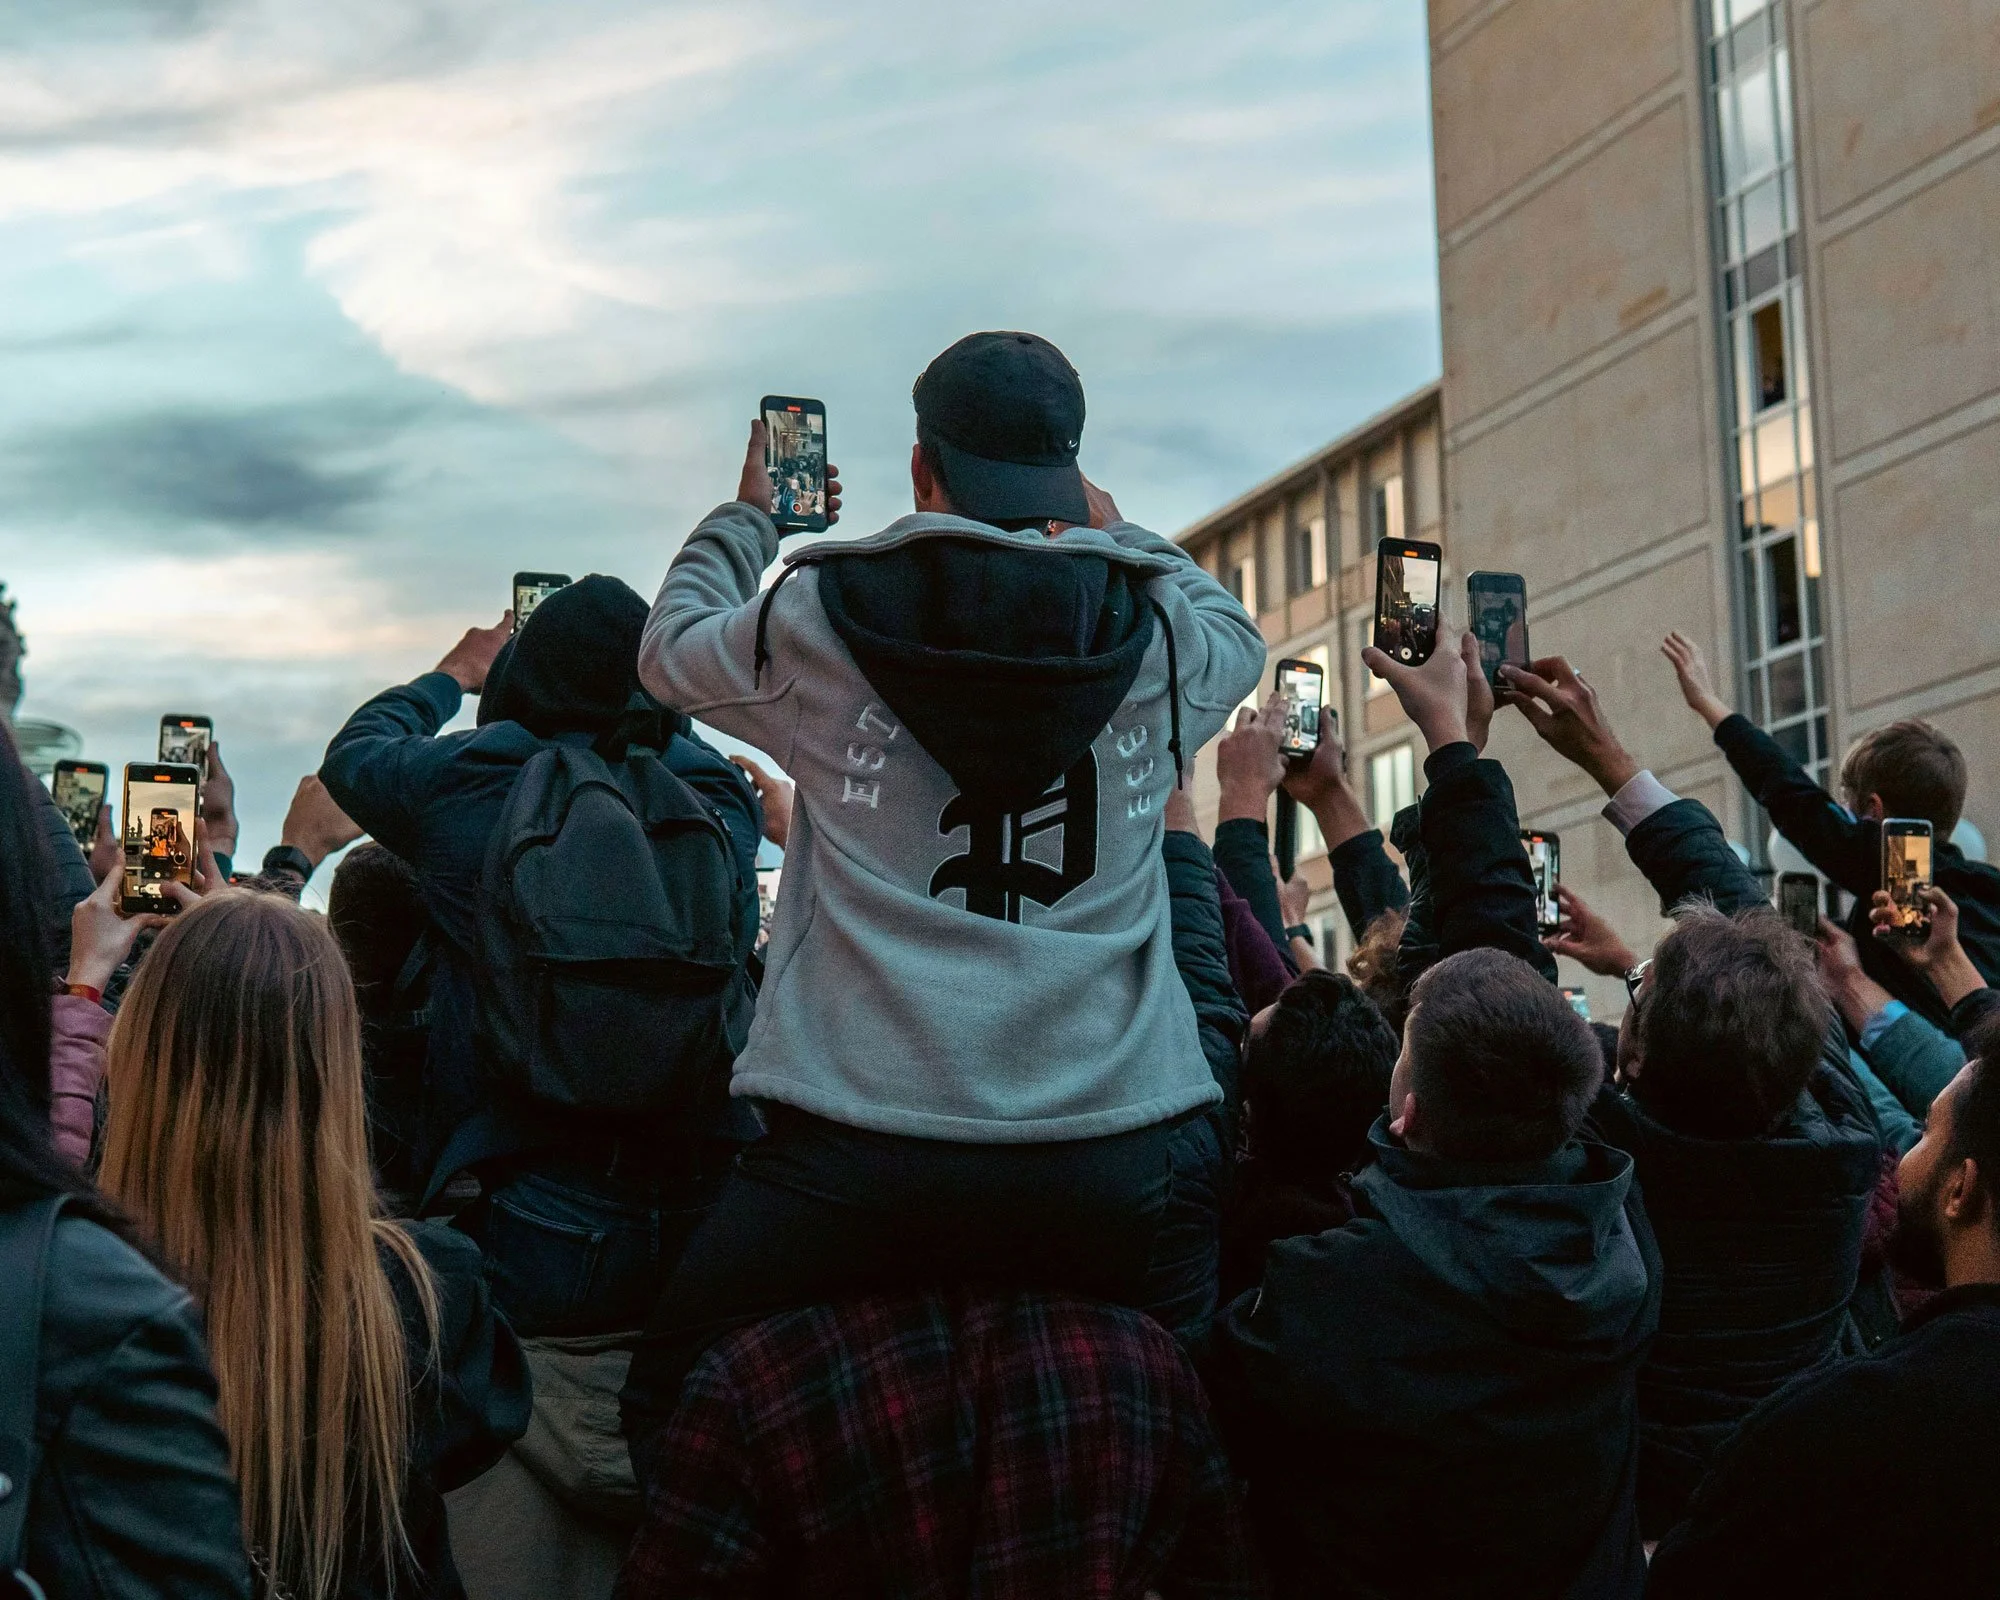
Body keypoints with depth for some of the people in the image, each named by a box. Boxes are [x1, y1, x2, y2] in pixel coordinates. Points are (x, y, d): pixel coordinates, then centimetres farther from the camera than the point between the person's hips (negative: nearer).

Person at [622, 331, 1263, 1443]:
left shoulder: (824, 615, -1)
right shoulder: (1157, 629, 3)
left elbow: (671, 649, 22)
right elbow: (1242, 638, 29)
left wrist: (748, 515, 39)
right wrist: (1116, 532, 43)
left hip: (861, 1153, -2)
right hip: (1104, 1160, 2)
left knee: (672, 1409, 18)